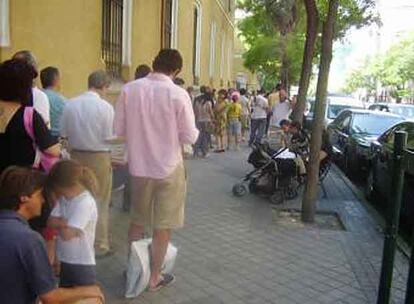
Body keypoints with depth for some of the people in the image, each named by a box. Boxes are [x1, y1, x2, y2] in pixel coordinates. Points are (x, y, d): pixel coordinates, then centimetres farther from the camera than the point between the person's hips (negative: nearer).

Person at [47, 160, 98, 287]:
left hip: (82, 264, -8)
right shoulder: (64, 199, 3)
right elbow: (50, 222, -2)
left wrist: (59, 223, -6)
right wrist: (65, 222, -20)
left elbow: (67, 234, -25)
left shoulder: (85, 203, -23)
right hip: (65, 262, 8)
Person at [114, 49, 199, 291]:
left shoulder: (129, 89, -6)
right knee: (163, 225, 13)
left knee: (138, 221, 22)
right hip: (169, 167, -3)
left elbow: (119, 130, -1)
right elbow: (189, 137, -12)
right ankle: (155, 277, 25)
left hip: (139, 166, 3)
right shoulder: (178, 94, -15)